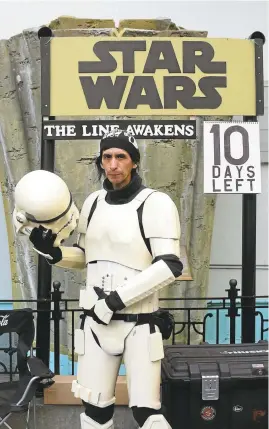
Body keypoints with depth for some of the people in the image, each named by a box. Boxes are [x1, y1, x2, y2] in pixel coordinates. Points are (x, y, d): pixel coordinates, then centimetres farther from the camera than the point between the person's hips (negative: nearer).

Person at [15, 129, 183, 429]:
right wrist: (53, 251, -3)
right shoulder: (93, 202, 8)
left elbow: (169, 266, -19)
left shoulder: (155, 203, -12)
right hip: (96, 320, 5)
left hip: (139, 323, -5)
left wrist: (118, 298, -21)